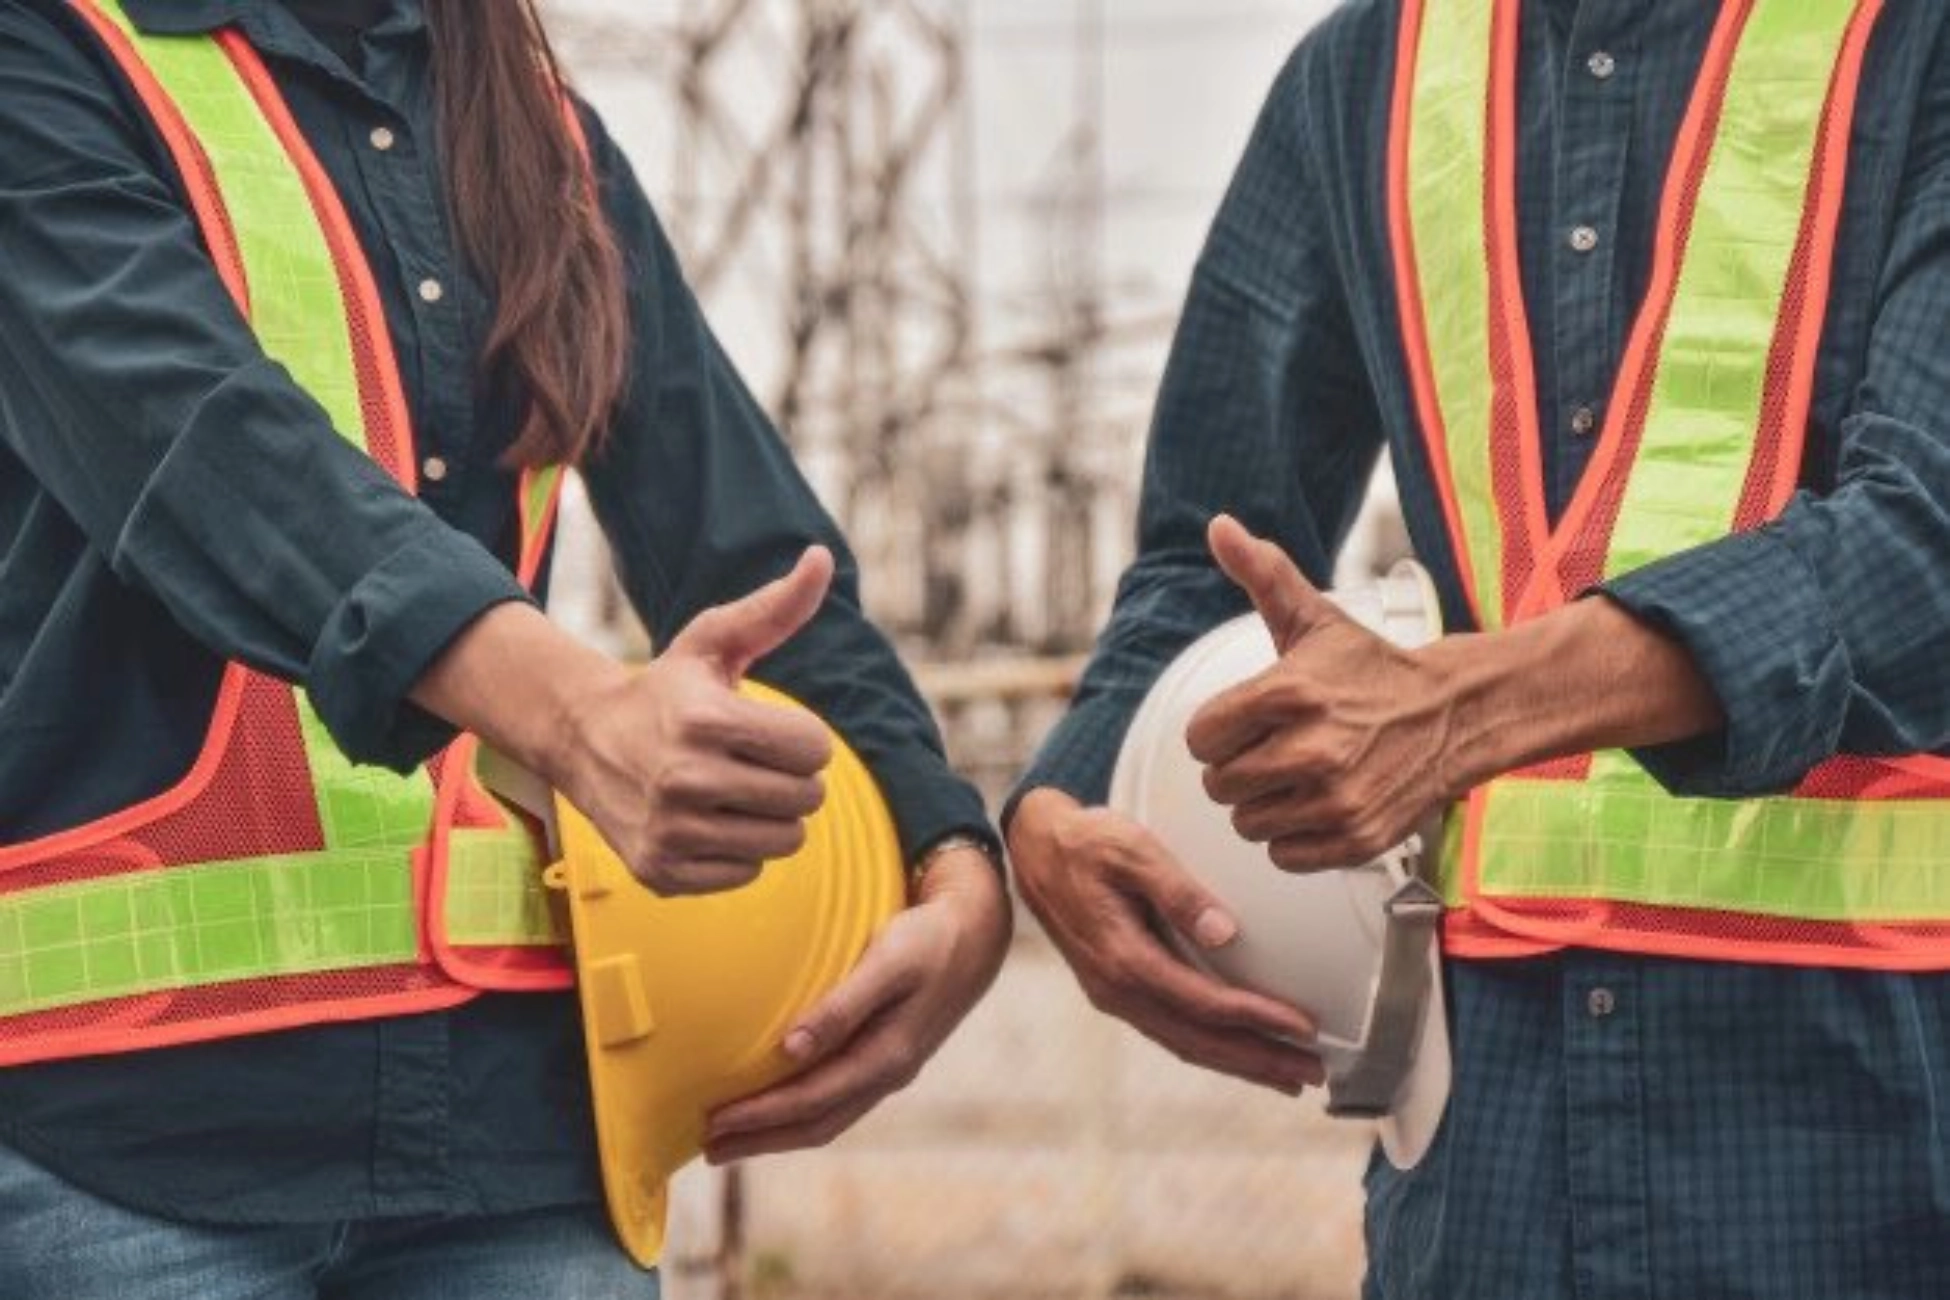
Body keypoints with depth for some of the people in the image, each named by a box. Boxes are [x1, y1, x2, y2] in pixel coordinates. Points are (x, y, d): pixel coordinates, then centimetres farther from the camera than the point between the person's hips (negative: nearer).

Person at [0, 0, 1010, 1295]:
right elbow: (197, 430, -19)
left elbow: (747, 539, 9)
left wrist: (953, 869, -10)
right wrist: (584, 715, -37)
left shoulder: (545, 139, 17)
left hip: (510, 1074, 5)